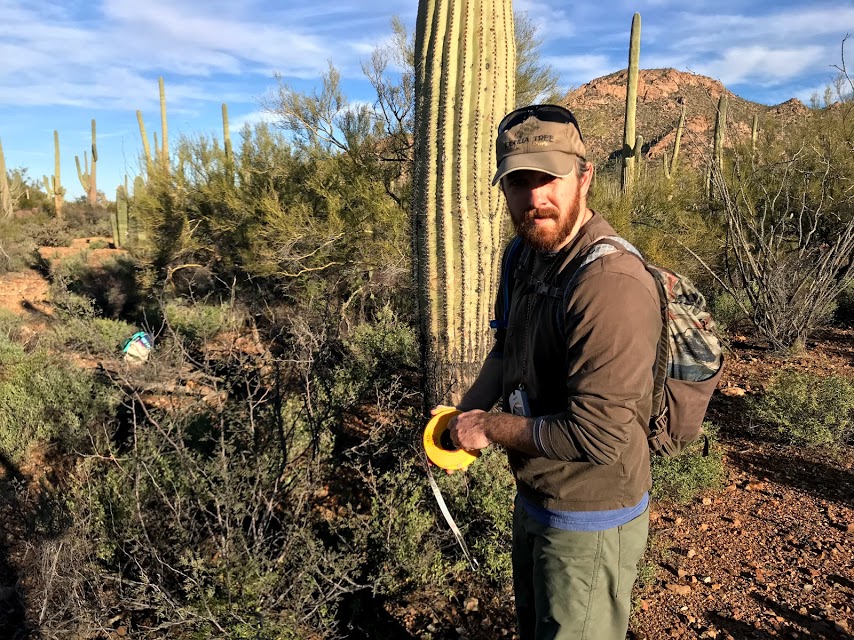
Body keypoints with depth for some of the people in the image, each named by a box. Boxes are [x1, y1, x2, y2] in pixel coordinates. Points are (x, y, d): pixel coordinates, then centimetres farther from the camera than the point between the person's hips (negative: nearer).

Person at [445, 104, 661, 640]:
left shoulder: (611, 285, -30)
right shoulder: (526, 254, -1)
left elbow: (599, 437, -32)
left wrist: (492, 427, -20)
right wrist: (463, 417, -2)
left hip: (590, 521, -8)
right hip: (534, 498, 9)